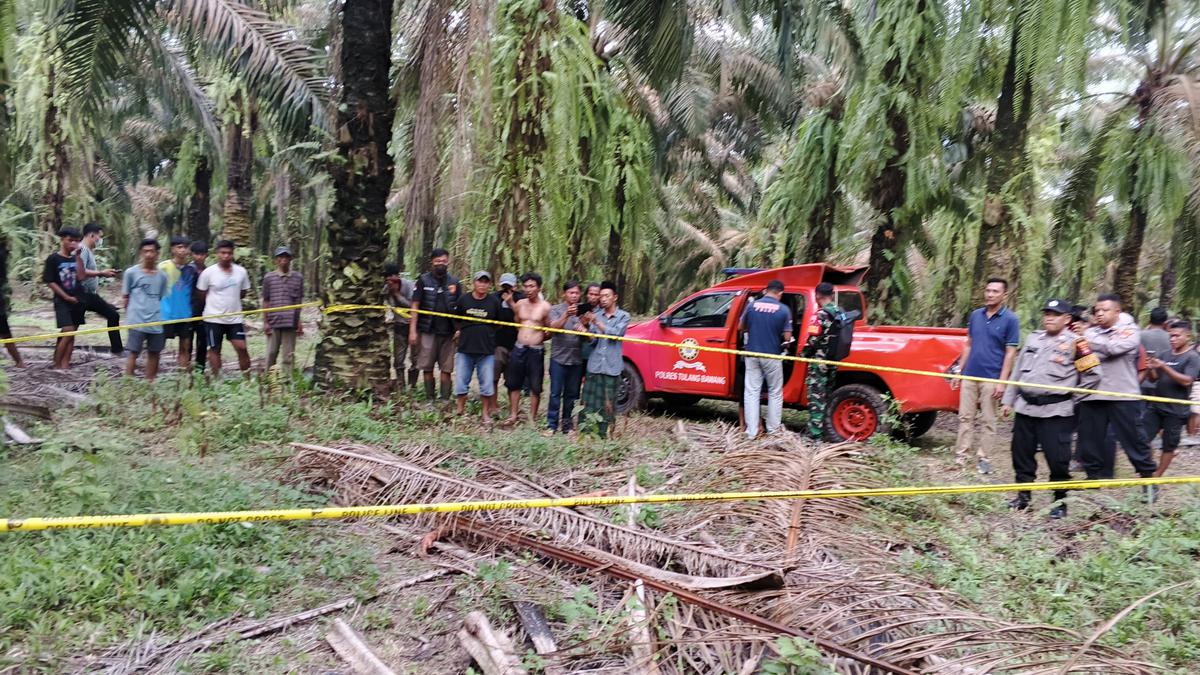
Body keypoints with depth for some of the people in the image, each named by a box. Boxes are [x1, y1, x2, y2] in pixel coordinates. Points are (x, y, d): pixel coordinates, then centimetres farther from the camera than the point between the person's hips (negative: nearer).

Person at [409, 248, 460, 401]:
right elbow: (415, 306, 0)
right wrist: (412, 331, -6)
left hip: (448, 331, 1)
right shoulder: (423, 280, 2)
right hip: (428, 331, -1)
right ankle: (429, 400, 12)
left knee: (446, 369, 1)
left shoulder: (454, 281, 8)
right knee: (427, 368, 3)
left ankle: (445, 401, 5)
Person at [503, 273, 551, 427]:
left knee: (535, 386, 4)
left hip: (536, 351, -4)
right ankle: (513, 415, 21)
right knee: (513, 383, 9)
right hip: (518, 349, 4)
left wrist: (541, 337, -10)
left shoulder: (545, 307, -6)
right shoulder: (519, 304, 6)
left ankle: (532, 418, 15)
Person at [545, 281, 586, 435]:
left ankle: (566, 425, 16)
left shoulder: (582, 310, 10)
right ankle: (552, 425, 1)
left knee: (571, 394, 7)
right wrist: (566, 315, -31)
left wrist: (583, 329, -13)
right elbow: (554, 327, -15)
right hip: (559, 358, -3)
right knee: (555, 393, -3)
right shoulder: (556, 309, 2)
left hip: (577, 359, 3)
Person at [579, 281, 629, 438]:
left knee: (608, 402, 1)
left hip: (612, 367, -2)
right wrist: (586, 327, -17)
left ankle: (602, 434, 9)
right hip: (594, 365, 2)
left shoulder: (623, 316, 4)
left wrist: (597, 322, -20)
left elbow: (616, 333, -13)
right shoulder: (596, 315, 11)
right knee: (589, 401, 1)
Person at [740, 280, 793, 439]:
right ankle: (773, 429, 20)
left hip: (752, 354, 2)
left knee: (751, 392, 5)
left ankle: (751, 431, 4)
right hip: (772, 356, -2)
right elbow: (787, 337, -6)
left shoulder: (752, 305, -1)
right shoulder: (784, 309, -7)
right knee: (775, 392, 13)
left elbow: (740, 327, 9)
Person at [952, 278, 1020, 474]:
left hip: (991, 378, -4)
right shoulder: (975, 315, 8)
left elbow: (1010, 353, -6)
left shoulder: (1010, 319, -4)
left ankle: (982, 458, 12)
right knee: (965, 417, 6)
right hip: (969, 376, 4)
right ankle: (960, 456, 10)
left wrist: (1002, 382, -12)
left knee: (987, 420, 4)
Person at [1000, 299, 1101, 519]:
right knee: (1021, 454, 10)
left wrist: (1071, 395, -2)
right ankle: (1023, 496, 23)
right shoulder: (1033, 338, 12)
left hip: (1056, 411, -6)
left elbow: (1093, 374, -4)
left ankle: (1060, 501, 12)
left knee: (1058, 458, -2)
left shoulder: (1075, 343, -5)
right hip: (1025, 408, 6)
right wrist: (1009, 400, 15)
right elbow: (1018, 371, 16)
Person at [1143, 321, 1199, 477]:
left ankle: (1157, 476, 13)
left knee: (1169, 446, 5)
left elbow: (1186, 381, -19)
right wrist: (1151, 369, -9)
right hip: (1155, 406, 5)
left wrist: (1164, 367, -24)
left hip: (1175, 411, -5)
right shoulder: (1165, 355, 9)